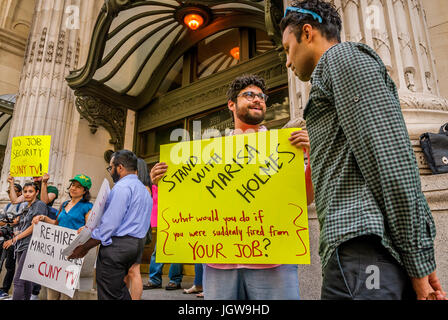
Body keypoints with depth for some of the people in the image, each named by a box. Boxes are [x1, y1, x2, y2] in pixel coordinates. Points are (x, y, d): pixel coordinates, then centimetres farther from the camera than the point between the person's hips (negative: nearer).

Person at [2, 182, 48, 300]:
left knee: (18, 280, -13)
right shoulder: (25, 208, 21)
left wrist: (14, 239, -9)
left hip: (31, 245, -8)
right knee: (25, 280, 9)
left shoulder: (40, 205, -3)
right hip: (21, 246, 8)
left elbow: (34, 226, -11)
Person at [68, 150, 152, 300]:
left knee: (109, 295, 0)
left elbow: (109, 224, -18)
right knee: (119, 289, 21)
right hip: (136, 245, 9)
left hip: (117, 245, -9)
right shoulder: (144, 189, 18)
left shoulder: (122, 187, -13)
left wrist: (84, 247, -10)